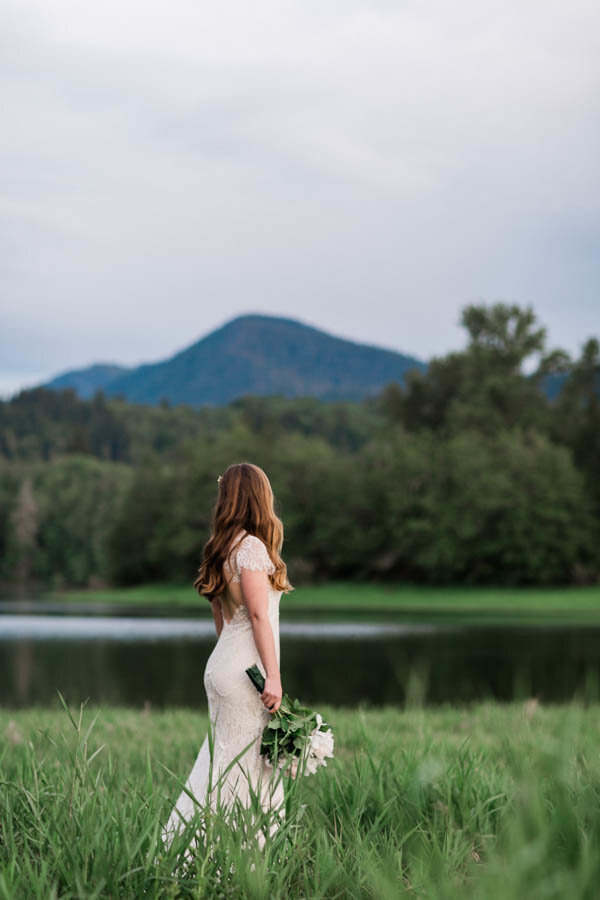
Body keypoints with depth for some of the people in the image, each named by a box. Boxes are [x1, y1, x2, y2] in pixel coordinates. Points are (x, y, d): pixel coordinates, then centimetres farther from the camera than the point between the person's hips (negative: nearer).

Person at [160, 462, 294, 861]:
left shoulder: (223, 548, 14)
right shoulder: (252, 547, -13)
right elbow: (259, 615, -17)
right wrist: (273, 676, -17)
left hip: (224, 663, 9)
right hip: (245, 669, -9)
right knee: (242, 767, -5)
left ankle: (178, 850, 16)